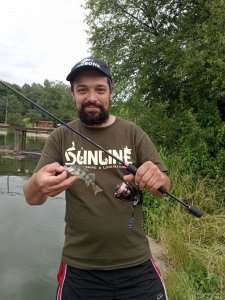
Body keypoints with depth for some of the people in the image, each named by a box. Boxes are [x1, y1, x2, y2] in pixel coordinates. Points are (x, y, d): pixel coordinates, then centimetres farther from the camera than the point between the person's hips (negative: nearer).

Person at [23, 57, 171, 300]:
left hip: (136, 264, 1)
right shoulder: (60, 137, -2)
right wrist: (38, 184, -31)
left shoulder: (133, 133, -3)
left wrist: (157, 180, -28)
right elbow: (31, 198, -7)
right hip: (79, 268, 0)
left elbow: (164, 186, -3)